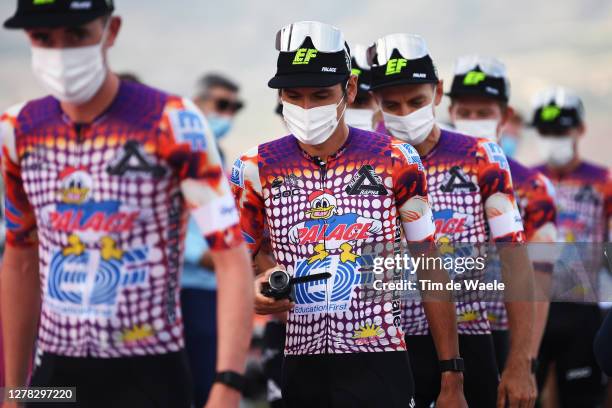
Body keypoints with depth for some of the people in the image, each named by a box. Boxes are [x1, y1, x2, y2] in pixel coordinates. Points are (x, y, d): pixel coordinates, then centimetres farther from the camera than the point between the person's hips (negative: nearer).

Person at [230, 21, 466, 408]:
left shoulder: (395, 161, -1)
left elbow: (432, 274, 2)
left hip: (378, 365, -2)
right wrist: (253, 290, -13)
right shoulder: (257, 169, 3)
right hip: (301, 370, 2)